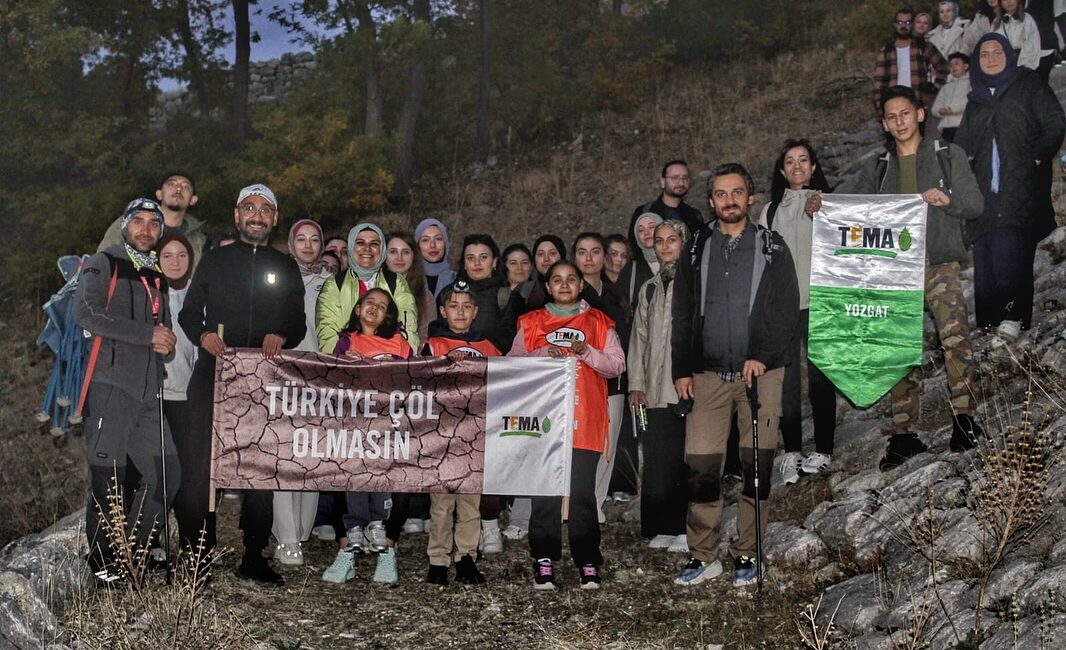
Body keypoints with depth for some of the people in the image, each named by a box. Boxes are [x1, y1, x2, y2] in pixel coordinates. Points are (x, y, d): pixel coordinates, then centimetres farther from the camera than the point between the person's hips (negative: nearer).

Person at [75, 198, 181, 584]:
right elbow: (86, 314, -14)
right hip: (110, 387, -7)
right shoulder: (104, 264, 2)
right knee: (108, 478, -6)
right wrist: (148, 334, -14)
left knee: (166, 475, 6)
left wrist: (166, 344, 2)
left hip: (147, 393, 7)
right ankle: (103, 565, 4)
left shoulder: (157, 279, 23)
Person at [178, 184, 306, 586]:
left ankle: (254, 558, 12)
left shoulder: (286, 267, 17)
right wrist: (202, 334, -11)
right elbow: (188, 312, 10)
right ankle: (197, 557, 1)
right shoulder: (215, 260, 13)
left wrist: (281, 338, -6)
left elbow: (298, 325, 16)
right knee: (201, 465, -8)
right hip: (214, 374, -1)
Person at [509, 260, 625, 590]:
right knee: (544, 493, -2)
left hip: (585, 421, -1)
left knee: (583, 493, -3)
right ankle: (544, 562, 4)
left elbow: (617, 364, 5)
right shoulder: (532, 323, 13)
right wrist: (543, 354, -9)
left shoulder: (599, 322, 12)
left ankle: (588, 563, 3)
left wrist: (587, 352, -11)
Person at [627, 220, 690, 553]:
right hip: (656, 390, 5)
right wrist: (636, 383, 12)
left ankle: (688, 529, 2)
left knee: (687, 461, -4)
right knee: (657, 462, 2)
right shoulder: (649, 289, 20)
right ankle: (662, 528, 9)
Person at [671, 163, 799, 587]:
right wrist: (681, 370, 5)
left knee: (757, 465, 1)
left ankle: (747, 555, 12)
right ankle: (703, 556, 7)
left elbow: (788, 308, 1)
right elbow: (682, 313, 13)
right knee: (700, 466, -3)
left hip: (760, 371, -1)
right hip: (708, 373, 1)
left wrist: (763, 357, -12)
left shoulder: (772, 247, 7)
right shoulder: (697, 249, 13)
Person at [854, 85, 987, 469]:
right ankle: (904, 434, 6)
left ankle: (964, 417, -11)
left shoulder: (948, 156, 10)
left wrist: (947, 199, -17)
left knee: (955, 336, -21)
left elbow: (975, 204, 5)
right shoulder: (878, 168, 18)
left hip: (940, 265, -2)